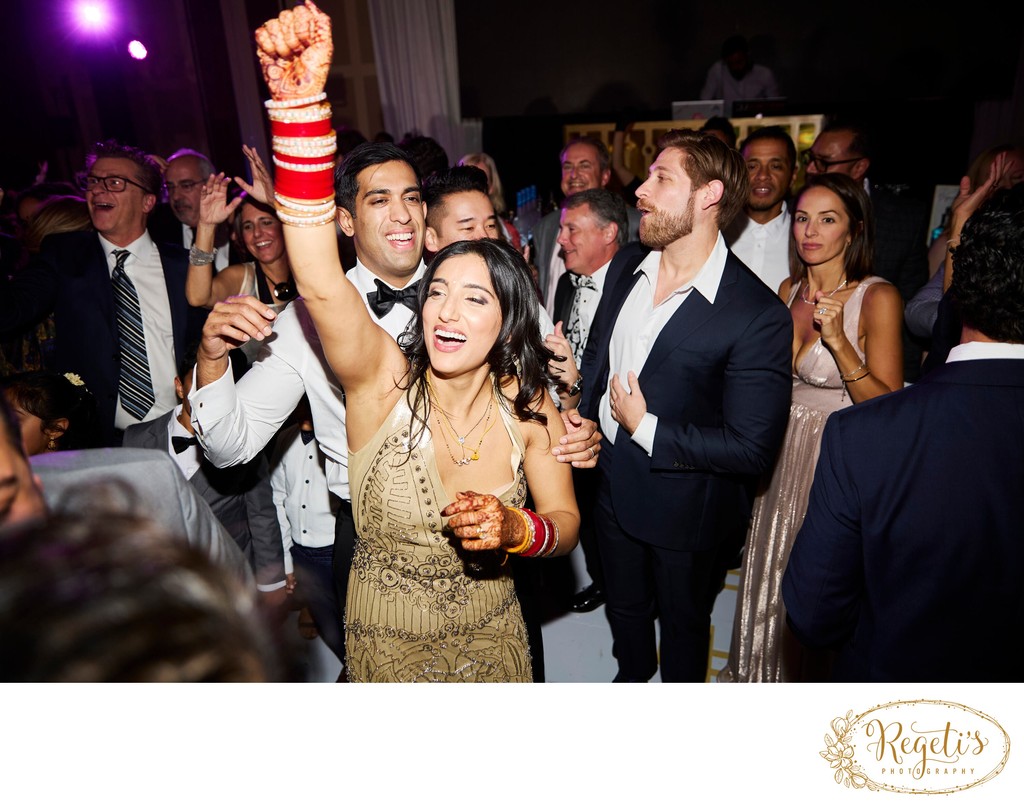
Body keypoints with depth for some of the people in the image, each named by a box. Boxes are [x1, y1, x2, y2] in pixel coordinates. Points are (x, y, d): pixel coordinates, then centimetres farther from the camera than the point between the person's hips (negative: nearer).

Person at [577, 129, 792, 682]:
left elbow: (752, 448, -25)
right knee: (624, 607, 30)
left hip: (687, 511, -5)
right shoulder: (628, 271, -4)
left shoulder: (758, 314, -25)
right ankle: (632, 676, 61)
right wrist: (585, 419, -6)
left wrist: (646, 428, -22)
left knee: (683, 622, 23)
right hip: (614, 488, 6)